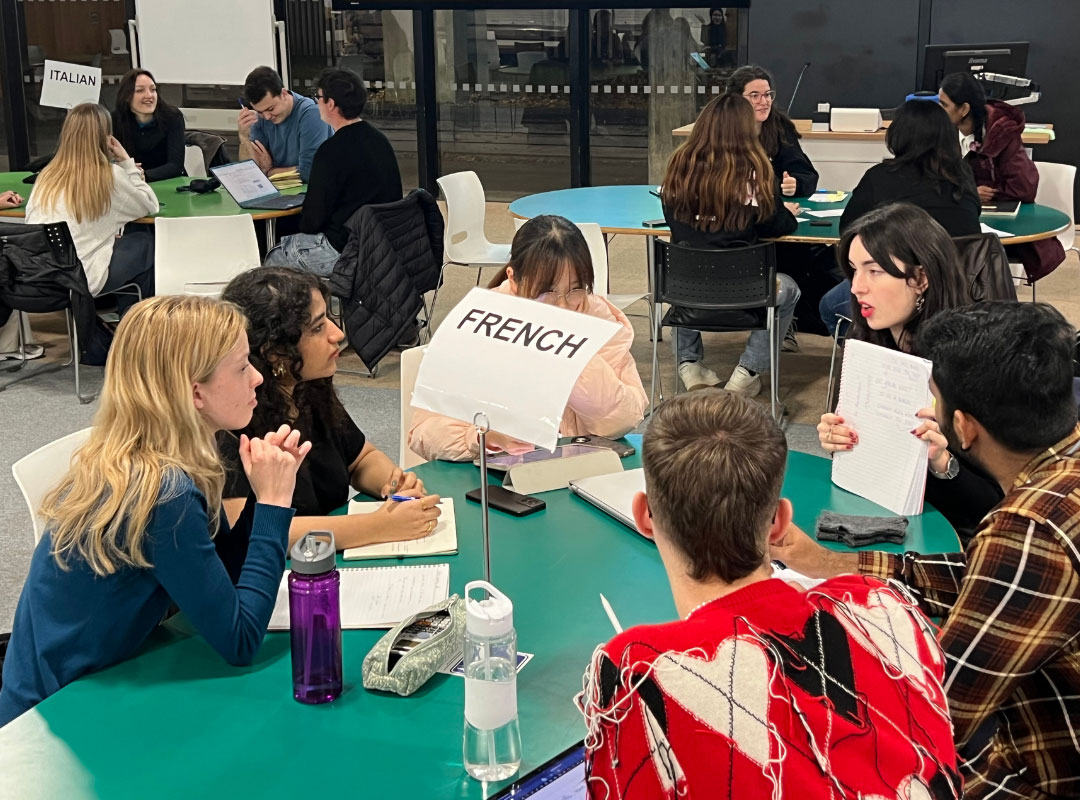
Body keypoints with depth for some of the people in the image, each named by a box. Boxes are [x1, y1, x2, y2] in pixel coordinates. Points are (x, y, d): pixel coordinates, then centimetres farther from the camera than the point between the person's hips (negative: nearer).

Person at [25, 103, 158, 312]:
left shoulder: (46, 175, 4)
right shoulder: (109, 176, -9)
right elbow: (150, 205, 4)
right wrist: (127, 162, 10)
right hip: (81, 284, -6)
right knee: (146, 242, 20)